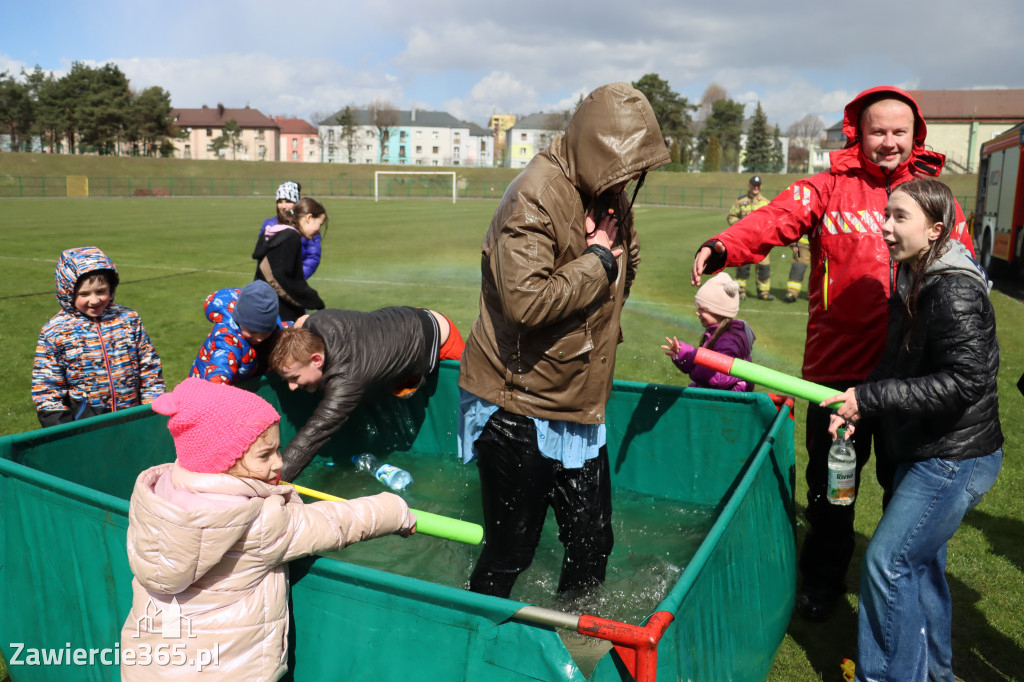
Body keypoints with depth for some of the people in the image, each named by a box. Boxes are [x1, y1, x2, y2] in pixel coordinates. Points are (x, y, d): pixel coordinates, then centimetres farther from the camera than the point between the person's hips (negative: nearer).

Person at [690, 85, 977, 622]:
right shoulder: (829, 189, -1)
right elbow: (778, 217, -20)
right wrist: (723, 246, -40)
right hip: (840, 366, -2)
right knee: (830, 482, 11)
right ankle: (822, 581, 33)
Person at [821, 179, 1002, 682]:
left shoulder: (955, 292, -22)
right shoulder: (913, 282, 7)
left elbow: (966, 381, -29)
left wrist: (870, 397, -26)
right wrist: (857, 406, 1)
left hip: (956, 457, -9)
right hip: (924, 451, 10)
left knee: (887, 561, -6)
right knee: (919, 560, 20)